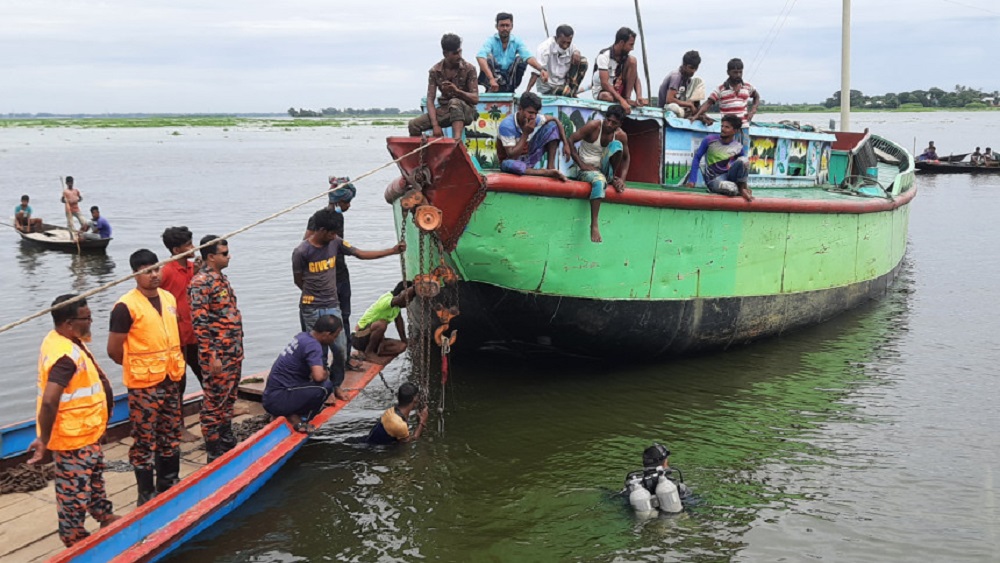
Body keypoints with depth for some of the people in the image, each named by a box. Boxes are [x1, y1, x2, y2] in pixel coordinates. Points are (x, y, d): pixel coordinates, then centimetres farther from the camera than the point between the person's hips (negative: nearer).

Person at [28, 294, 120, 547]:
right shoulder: (66, 356, -32)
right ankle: (74, 537, 22)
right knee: (75, 488, 7)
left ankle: (105, 516, 45)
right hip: (74, 436, -10)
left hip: (85, 431, 11)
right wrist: (44, 439, -29)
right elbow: (49, 402, -38)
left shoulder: (66, 341, 1)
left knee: (94, 477, 27)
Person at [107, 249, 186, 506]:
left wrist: (174, 365, 12)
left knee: (171, 436, 17)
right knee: (145, 441, 2)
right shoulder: (126, 306, -16)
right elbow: (114, 350, -12)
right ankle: (146, 495, 12)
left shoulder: (169, 298, 6)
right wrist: (138, 367, 2)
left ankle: (169, 486, 31)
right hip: (143, 386, -7)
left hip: (170, 381, 7)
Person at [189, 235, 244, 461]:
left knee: (228, 399, 17)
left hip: (233, 352, 9)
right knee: (214, 402, 0)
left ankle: (228, 442, 29)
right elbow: (199, 322, -20)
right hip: (217, 355, -9)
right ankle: (214, 452, 7)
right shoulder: (201, 283, -16)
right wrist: (211, 357, -21)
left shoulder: (220, 277, 13)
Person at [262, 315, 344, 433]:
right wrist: (326, 373, -7)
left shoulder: (302, 336, 10)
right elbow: (318, 376, -28)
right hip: (277, 400, -10)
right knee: (326, 385, -21)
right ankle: (298, 418, -8)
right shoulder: (312, 345, -17)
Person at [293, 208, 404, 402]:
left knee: (341, 348, 5)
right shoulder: (301, 252, -15)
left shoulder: (335, 243, -1)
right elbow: (298, 280, -2)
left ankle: (335, 385, 26)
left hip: (333, 306, 5)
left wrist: (392, 251, -1)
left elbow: (362, 254, 4)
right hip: (312, 309, -5)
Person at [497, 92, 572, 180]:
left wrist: (565, 144, -4)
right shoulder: (507, 125, -28)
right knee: (507, 164, -44)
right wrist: (525, 134, -33)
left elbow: (555, 120, 5)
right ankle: (548, 173, -30)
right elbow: (512, 157, -31)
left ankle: (551, 167, -11)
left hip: (529, 158, 5)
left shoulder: (535, 119, -13)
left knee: (552, 125, -6)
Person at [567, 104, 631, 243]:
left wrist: (622, 179, -8)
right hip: (587, 170, -3)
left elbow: (626, 158, 8)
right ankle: (594, 225, -43)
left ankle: (611, 178, -6)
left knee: (616, 145, -23)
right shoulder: (593, 126, -14)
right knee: (599, 181, -40)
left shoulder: (621, 135, -4)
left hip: (604, 169, 3)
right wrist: (582, 165, -18)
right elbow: (570, 141, -14)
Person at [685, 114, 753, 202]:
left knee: (743, 160, -27)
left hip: (729, 175, 3)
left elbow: (743, 164, 7)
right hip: (714, 180, -3)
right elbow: (697, 158, -3)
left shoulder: (739, 147, -5)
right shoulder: (709, 140, -10)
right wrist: (692, 180, -8)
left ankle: (742, 187, -6)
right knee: (731, 189, -37)